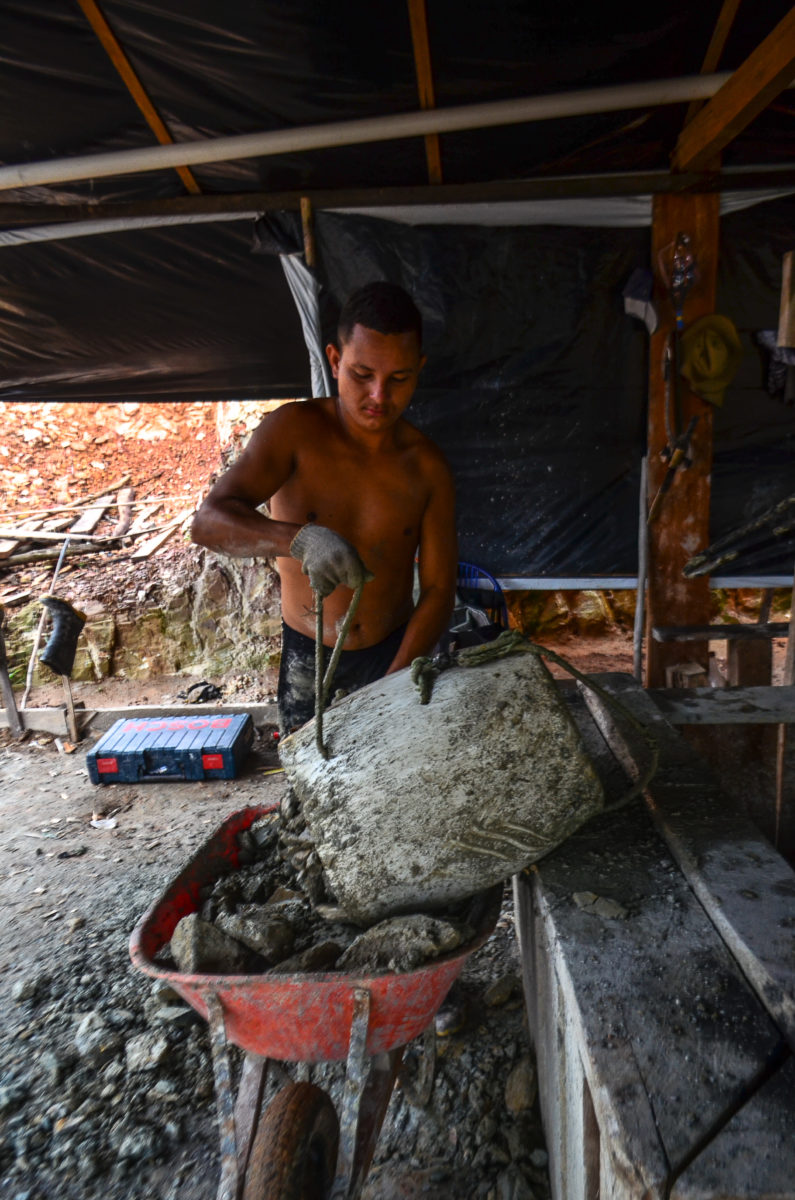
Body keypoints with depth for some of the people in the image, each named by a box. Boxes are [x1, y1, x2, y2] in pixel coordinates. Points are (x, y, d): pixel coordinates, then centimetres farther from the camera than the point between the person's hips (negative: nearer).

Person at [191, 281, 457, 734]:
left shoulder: (428, 467, -9)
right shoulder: (296, 429, -15)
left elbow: (438, 590, -9)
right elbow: (209, 522, -26)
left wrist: (393, 687, -22)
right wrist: (299, 538, -46)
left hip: (393, 652, 2)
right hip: (307, 655, -1)